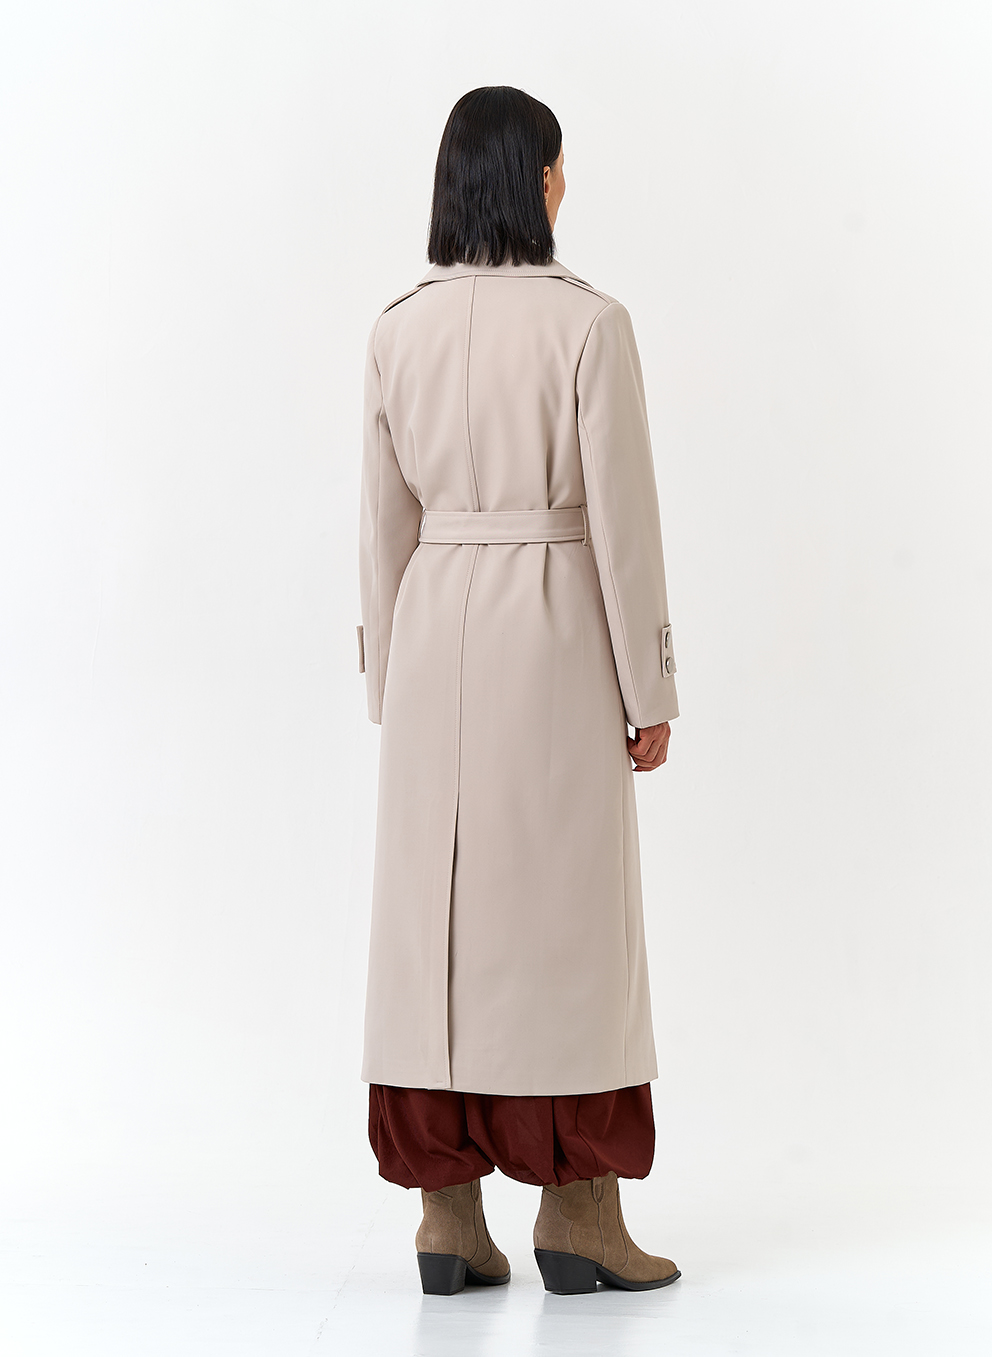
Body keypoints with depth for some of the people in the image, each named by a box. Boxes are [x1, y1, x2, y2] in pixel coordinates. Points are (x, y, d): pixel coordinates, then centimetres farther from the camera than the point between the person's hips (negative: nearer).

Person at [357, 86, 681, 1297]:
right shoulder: (588, 323, -9)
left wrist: (389, 677, 14)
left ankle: (447, 1210, 12)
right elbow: (622, 517, -10)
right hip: (553, 630, -4)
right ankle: (576, 1208, 10)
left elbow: (385, 521, 6)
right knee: (566, 917, 3)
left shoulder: (398, 328, 4)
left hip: (434, 630, 4)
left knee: (434, 913, 7)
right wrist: (650, 688, -3)